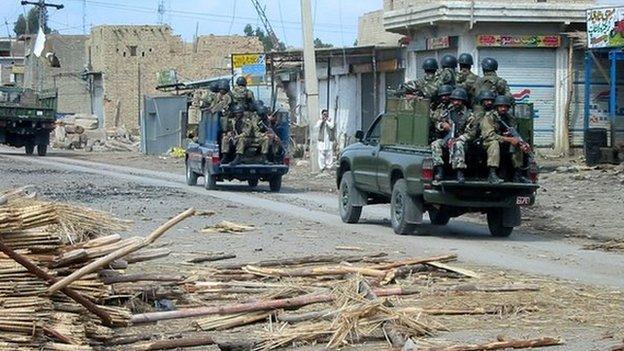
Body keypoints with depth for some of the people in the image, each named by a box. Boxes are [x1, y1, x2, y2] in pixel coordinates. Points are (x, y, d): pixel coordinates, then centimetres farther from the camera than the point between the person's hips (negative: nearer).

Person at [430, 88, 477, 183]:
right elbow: (437, 123, 21)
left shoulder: (468, 116, 1)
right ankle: (440, 170, -31)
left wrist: (457, 139, -18)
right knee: (435, 144, -25)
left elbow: (471, 133, -6)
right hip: (446, 139, 4)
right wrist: (442, 125, -5)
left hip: (460, 140, -4)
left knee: (458, 145, -39)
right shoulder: (449, 112, 14)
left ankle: (459, 172, -44)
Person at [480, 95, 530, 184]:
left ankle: (518, 174, -9)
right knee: (494, 143, -36)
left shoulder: (510, 118, 4)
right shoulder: (489, 117, -14)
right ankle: (492, 174, -42)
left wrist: (522, 144, -19)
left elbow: (515, 136, 4)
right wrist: (508, 139, -29)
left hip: (504, 143, 6)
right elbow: (489, 135, -24)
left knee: (517, 145, -14)